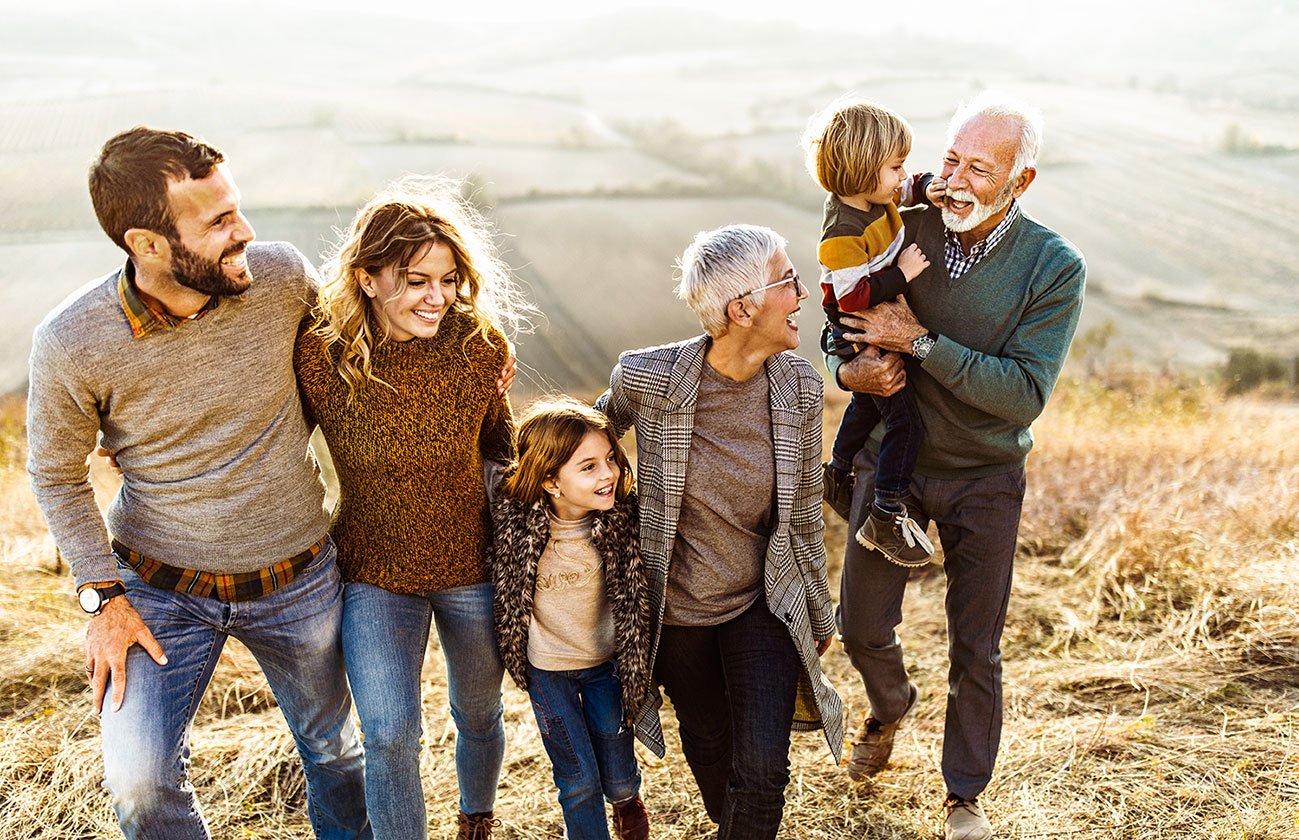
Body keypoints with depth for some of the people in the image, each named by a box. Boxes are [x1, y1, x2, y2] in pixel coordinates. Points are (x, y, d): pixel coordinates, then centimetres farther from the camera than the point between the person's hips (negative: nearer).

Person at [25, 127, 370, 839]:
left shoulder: (281, 275, -18)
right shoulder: (70, 344, -22)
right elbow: (56, 476, -4)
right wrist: (102, 598, -7)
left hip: (296, 580, 2)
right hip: (160, 587, -1)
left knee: (330, 745, 19)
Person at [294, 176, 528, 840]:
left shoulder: (478, 344, -16)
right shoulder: (321, 353, -20)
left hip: (472, 567, 2)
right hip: (374, 575, -1)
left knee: (477, 714, 21)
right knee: (389, 735, -11)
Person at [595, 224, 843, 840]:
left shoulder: (799, 386, -13)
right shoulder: (648, 378, -22)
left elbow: (803, 511, 0)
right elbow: (600, 433, 2)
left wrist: (819, 616, 9)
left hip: (765, 604, 1)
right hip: (676, 607, 0)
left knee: (762, 771, -9)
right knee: (710, 754, 20)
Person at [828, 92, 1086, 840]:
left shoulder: (1055, 268, -16)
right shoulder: (902, 229, -10)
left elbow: (1024, 395, -23)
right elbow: (842, 323, 3)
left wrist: (920, 342, -28)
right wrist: (850, 369, -21)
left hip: (985, 478, -2)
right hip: (893, 460, 2)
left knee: (976, 650, 7)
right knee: (863, 626, 10)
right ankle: (890, 708, 45)